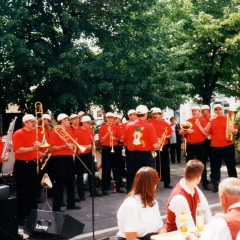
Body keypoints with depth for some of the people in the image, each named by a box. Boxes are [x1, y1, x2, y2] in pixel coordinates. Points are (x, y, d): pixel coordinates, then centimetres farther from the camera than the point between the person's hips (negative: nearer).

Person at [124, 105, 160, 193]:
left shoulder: (128, 125, -1)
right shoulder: (149, 126, -11)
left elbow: (125, 142, 7)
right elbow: (155, 145, -14)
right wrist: (158, 146, 8)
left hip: (132, 155, 3)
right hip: (145, 155, -3)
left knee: (131, 177, 10)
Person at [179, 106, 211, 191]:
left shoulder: (203, 120, -1)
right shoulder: (188, 121, 6)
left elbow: (207, 134, -11)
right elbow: (180, 132, 5)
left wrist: (199, 126, -17)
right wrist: (186, 131, -14)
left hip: (200, 146, -3)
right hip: (190, 146, 3)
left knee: (202, 165, 3)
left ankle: (205, 183, 8)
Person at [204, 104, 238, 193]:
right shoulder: (211, 120, 7)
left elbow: (236, 131, 7)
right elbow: (206, 132, -5)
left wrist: (232, 130, -16)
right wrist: (210, 120, -13)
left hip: (228, 146, -1)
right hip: (214, 147, 1)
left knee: (231, 165, 5)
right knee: (215, 166, 4)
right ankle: (215, 185, 9)